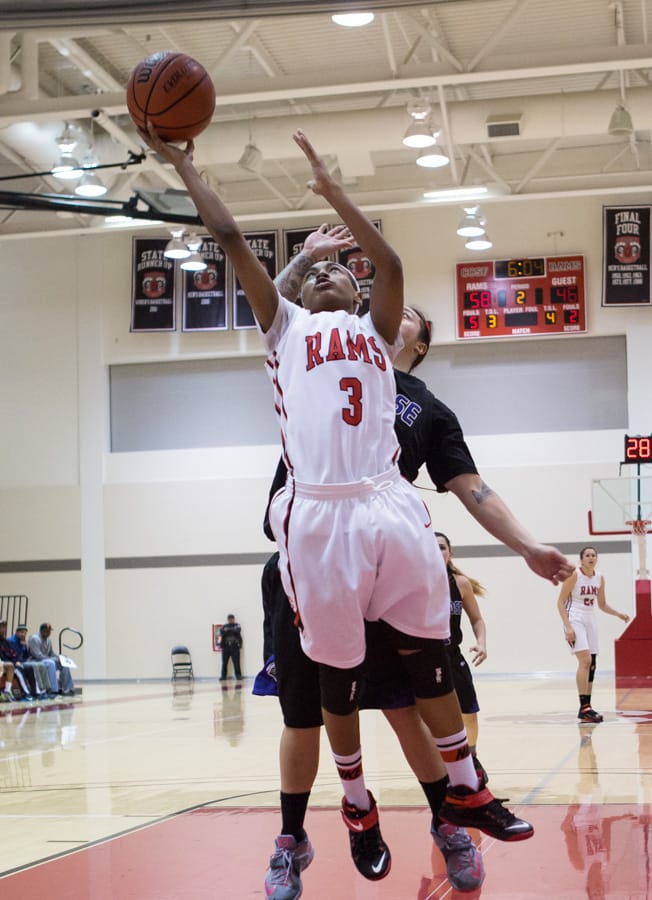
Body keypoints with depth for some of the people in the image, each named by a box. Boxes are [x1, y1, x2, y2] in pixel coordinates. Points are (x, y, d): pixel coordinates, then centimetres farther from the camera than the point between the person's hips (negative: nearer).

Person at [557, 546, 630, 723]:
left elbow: (602, 604, 19)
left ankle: (586, 708, 12)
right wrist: (568, 627, -20)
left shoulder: (599, 578, 7)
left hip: (591, 620, 7)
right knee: (585, 660, -20)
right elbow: (560, 602, -12)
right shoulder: (574, 575, -12)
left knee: (591, 665, 5)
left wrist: (619, 614, 3)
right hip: (575, 620, -7)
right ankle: (584, 707, -20)